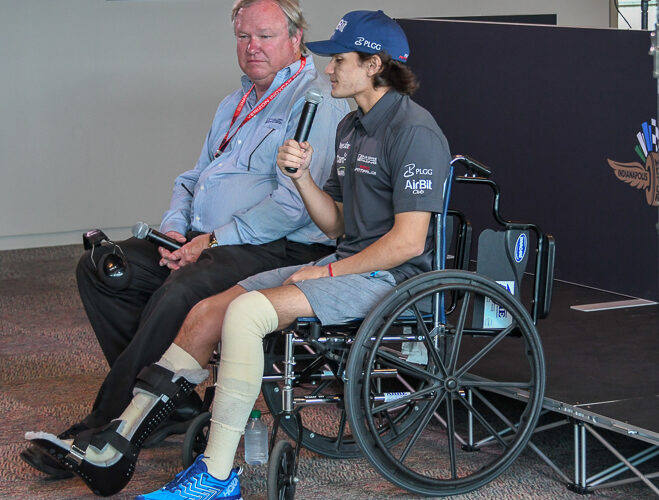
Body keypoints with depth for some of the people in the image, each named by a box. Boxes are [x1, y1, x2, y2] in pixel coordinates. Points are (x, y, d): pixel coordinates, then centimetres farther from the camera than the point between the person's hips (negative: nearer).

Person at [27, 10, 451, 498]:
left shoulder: (413, 130, -13)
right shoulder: (351, 127, 18)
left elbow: (407, 241, -19)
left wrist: (326, 272, -13)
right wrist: (302, 175, 2)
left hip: (388, 277, -9)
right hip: (344, 265, 9)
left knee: (246, 311, -28)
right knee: (207, 312, -4)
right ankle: (114, 448, -2)